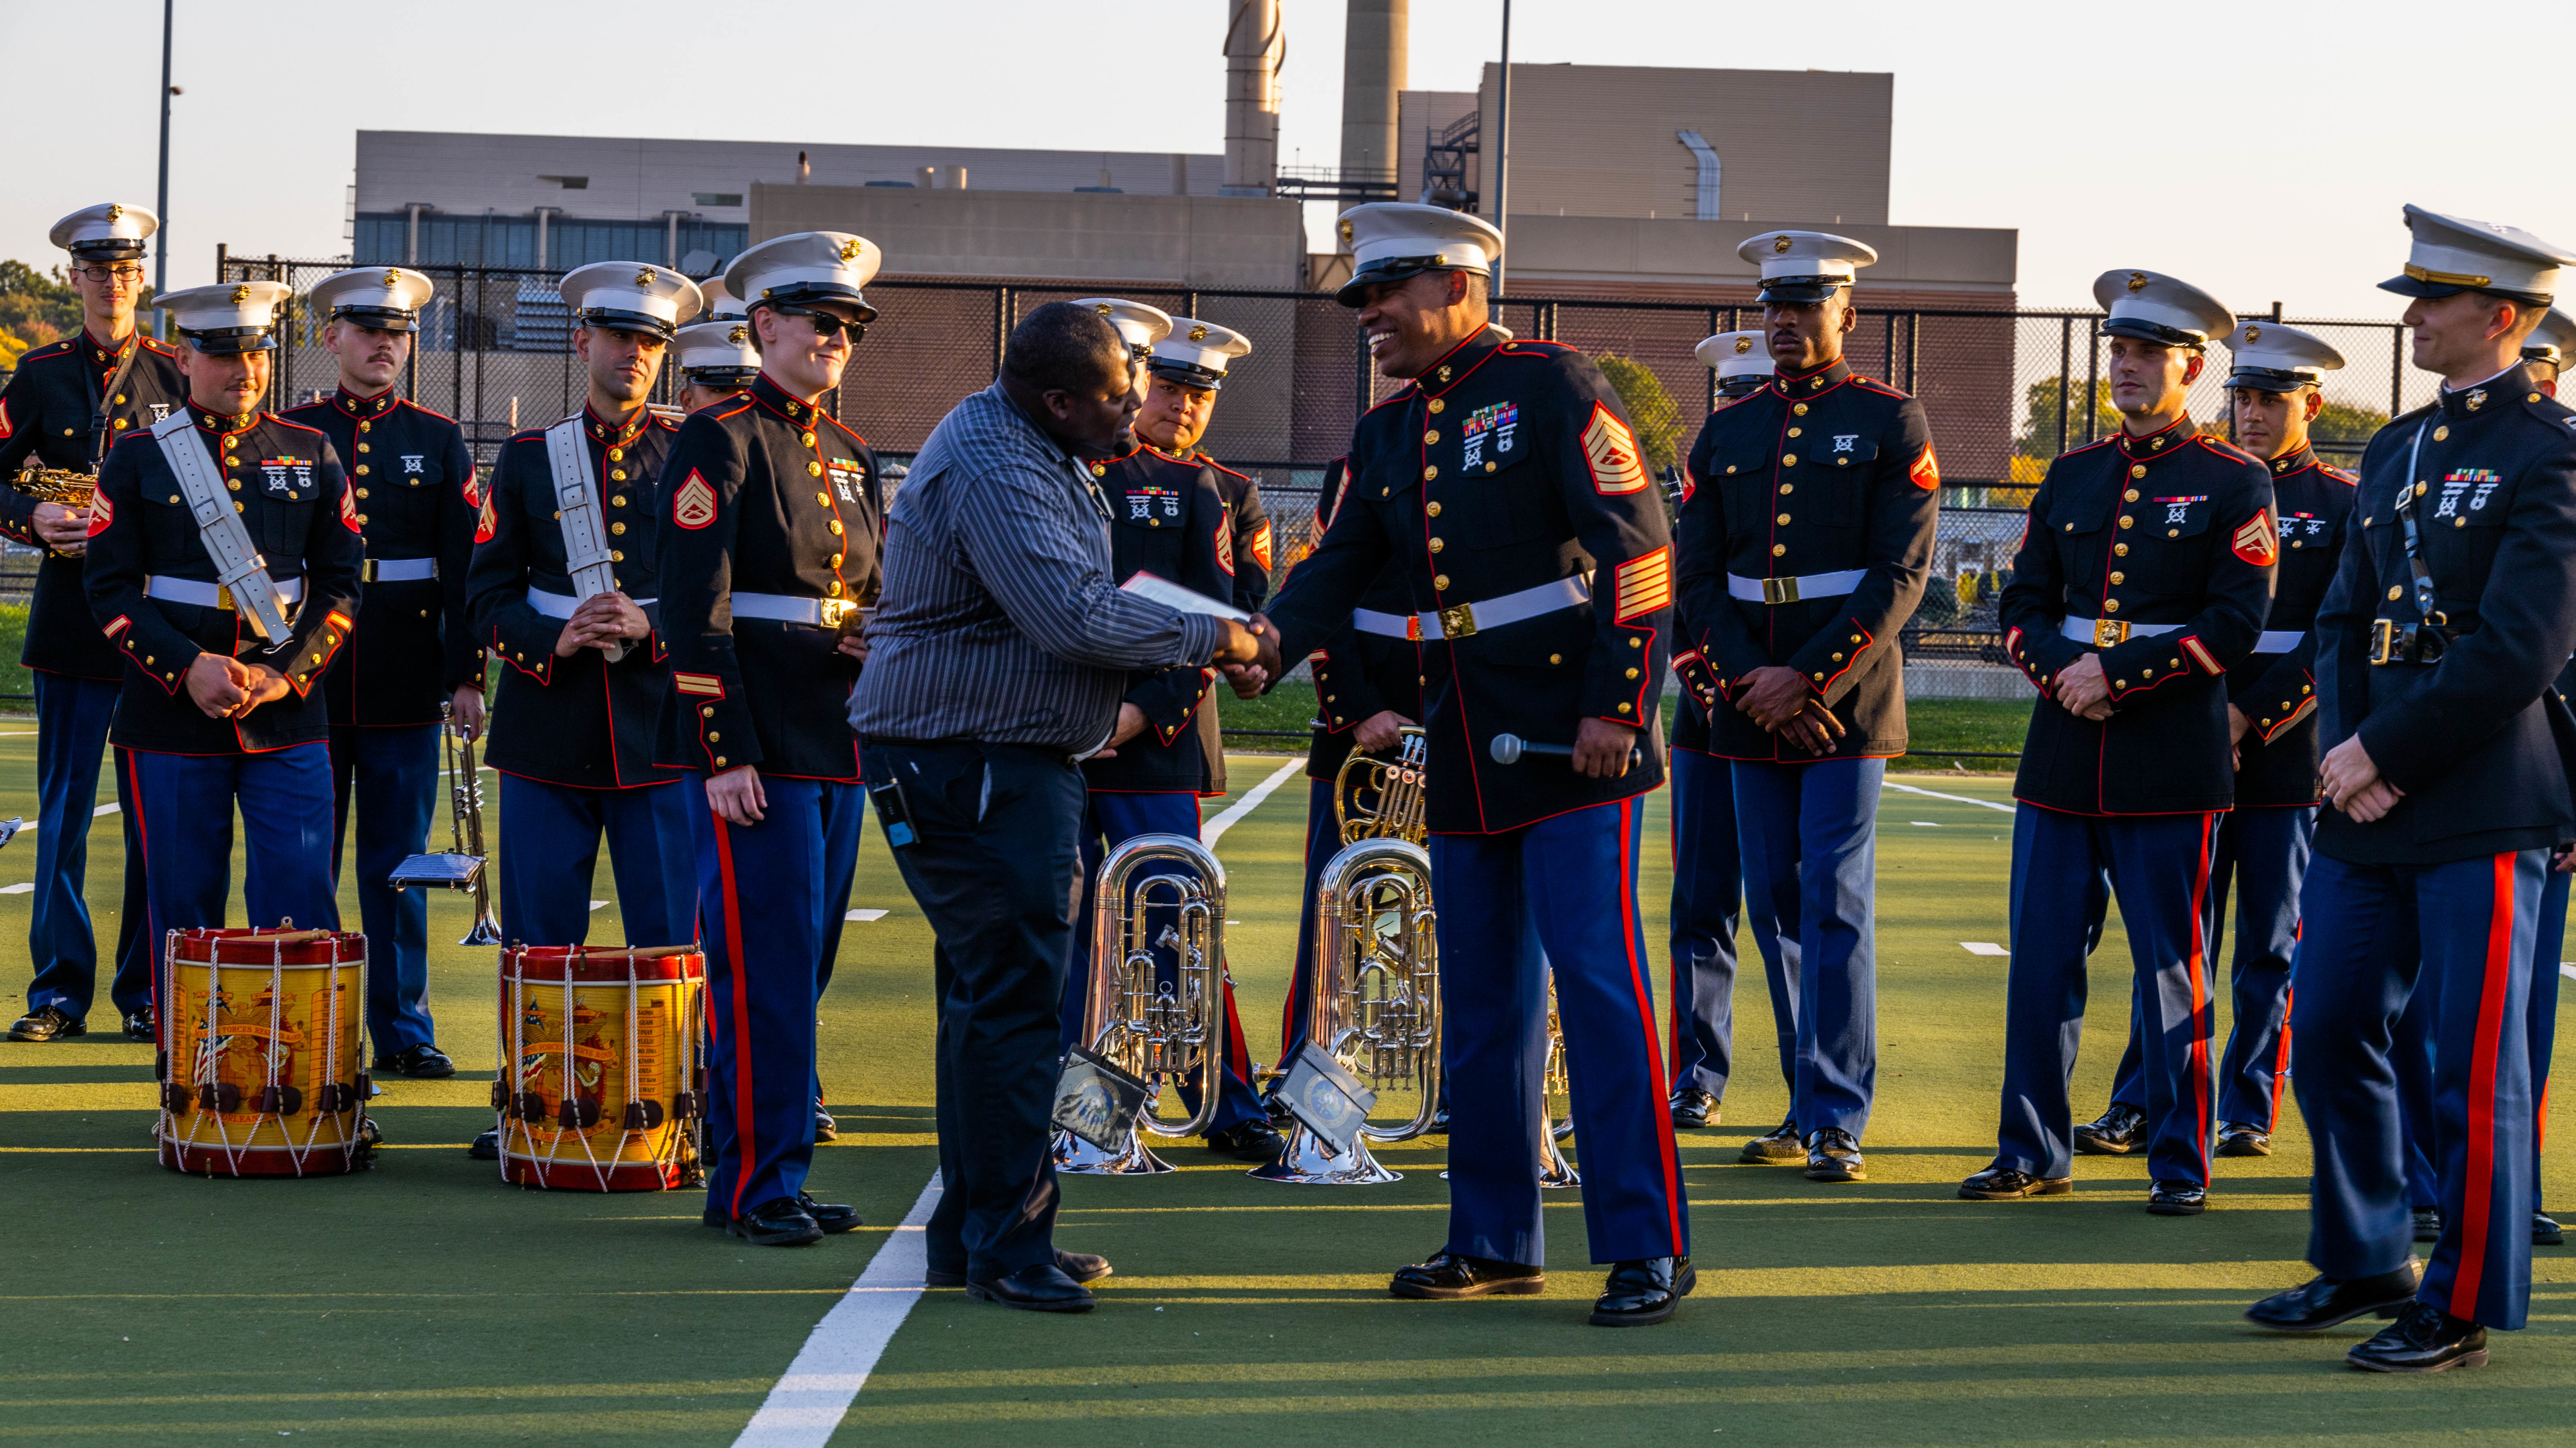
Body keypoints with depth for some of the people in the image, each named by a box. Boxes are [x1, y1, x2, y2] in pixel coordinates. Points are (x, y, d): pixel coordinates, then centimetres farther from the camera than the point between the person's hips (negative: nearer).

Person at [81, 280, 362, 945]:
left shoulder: (312, 454, 9)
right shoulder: (138, 459, 4)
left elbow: (342, 584, 7)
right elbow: (110, 590, -1)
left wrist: (289, 673, -8)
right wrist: (188, 669, -15)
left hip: (289, 719, 1)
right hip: (173, 720, -1)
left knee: (302, 909, -5)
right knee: (185, 916, 4)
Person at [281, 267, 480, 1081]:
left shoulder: (439, 443, 8)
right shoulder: (289, 434, 5)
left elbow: (464, 571, 5)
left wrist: (467, 677, -2)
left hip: (407, 689, 1)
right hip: (308, 685, -1)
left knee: (400, 867, 4)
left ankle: (404, 1030, 11)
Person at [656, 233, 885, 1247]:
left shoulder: (852, 459, 18)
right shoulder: (721, 442, -6)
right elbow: (694, 611, -12)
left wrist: (881, 643, 3)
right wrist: (726, 756, -17)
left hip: (838, 745, 8)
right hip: (756, 750, -8)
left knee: (802, 965, 10)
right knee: (766, 966, -8)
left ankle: (757, 1173, 17)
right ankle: (759, 1186, -2)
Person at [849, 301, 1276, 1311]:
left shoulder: (1032, 452, 14)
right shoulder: (992, 471, -20)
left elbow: (1068, 603, 22)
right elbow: (1075, 618, -28)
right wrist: (1210, 639, -17)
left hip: (1007, 762, 11)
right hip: (971, 764, -11)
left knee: (994, 996, 15)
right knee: (1011, 998, -10)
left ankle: (974, 1233, 22)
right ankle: (1005, 1247, -6)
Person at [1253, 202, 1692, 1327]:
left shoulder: (1551, 388, -8)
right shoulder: (1387, 435, 14)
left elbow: (1639, 551, -12)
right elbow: (1340, 567, 9)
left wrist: (1618, 708, -18)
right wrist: (1268, 643, -12)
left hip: (1573, 741, -7)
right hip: (1465, 753, 7)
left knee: (1597, 982, -9)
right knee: (1482, 999, 10)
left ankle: (1647, 1245, -6)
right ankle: (1496, 1241, 19)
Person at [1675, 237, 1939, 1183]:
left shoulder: (1891, 425, -1)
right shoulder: (1726, 434, 12)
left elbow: (1900, 574, -8)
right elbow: (1697, 574, 7)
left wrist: (1809, 680, -14)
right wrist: (1749, 680, -8)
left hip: (1846, 702, -4)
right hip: (1754, 709, 5)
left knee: (1836, 902, -8)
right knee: (1777, 905, 7)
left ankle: (1838, 1119, -5)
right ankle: (1811, 1108, 17)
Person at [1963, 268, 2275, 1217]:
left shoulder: (2234, 484, -1)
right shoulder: (2072, 476, 13)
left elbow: (2237, 623, -8)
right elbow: (2023, 603, 12)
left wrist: (2119, 673, -14)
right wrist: (2062, 672, -7)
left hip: (2171, 763, -4)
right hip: (2062, 756, 4)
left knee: (2172, 969, 1)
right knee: (2041, 960, 5)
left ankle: (2181, 1165, 9)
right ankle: (2033, 1153, 14)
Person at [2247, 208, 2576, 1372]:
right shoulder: (2398, 448, 15)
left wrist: (2383, 751, -14)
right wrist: (2345, 752, -1)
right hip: (2371, 803, 8)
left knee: (2474, 1063, -1)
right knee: (2329, 1033, 13)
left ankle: (2465, 1306, 9)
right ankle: (2364, 1264, 28)